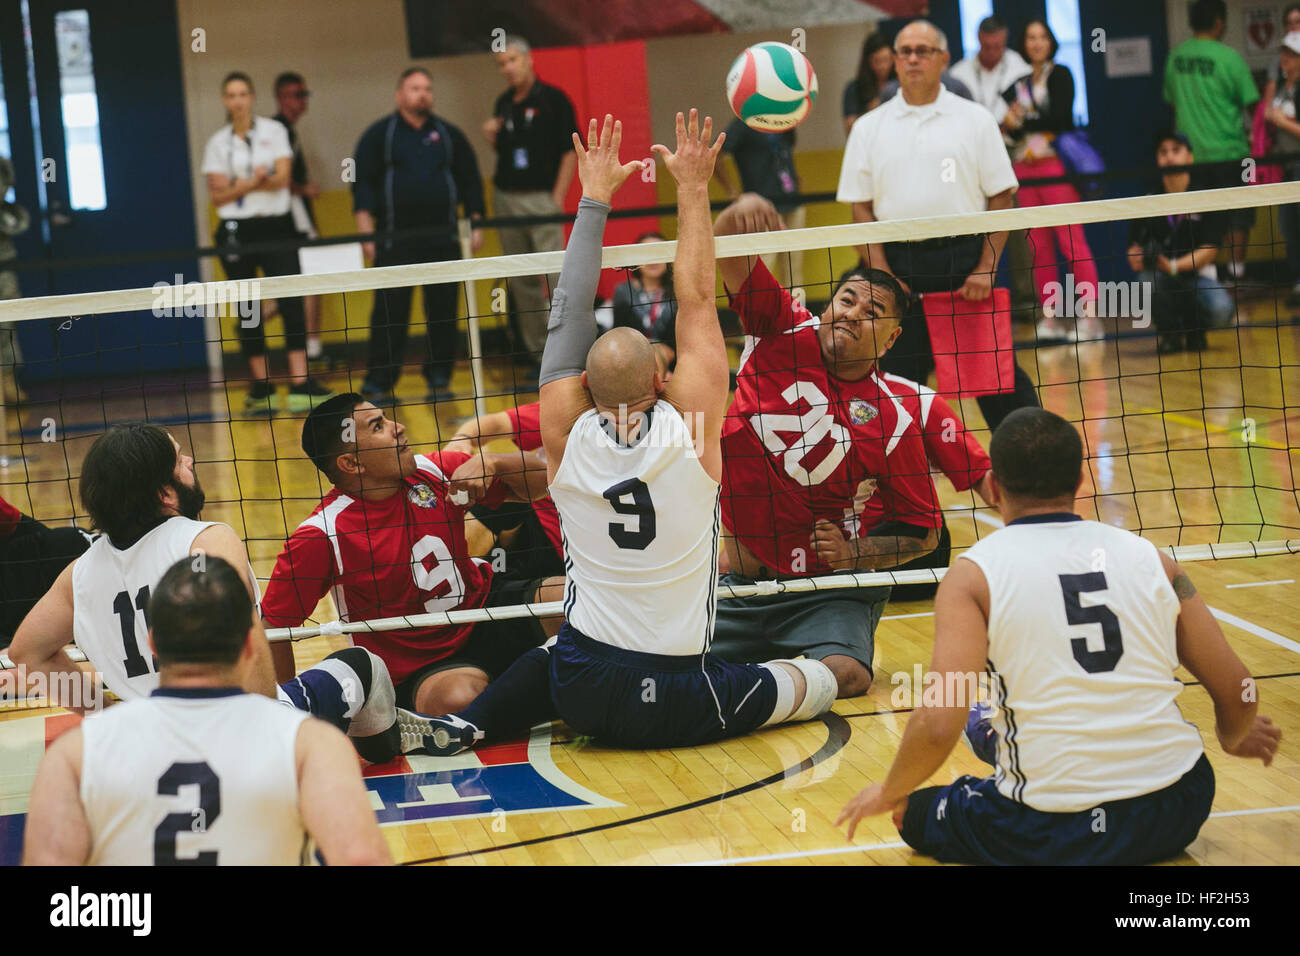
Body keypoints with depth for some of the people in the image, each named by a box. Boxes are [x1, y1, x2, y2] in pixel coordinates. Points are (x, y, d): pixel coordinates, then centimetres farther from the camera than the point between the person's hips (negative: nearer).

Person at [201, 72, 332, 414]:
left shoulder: (274, 131, 5)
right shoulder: (217, 143, 8)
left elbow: (282, 178, -6)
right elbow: (217, 195, 1)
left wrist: (236, 185, -14)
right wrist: (252, 182, -14)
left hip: (275, 225, -1)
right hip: (237, 231, 1)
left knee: (291, 302, -13)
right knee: (247, 309, 3)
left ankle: (300, 383, -18)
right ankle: (260, 387, 11)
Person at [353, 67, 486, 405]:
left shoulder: (449, 135, 13)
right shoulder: (379, 135, 6)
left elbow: (470, 181, 15)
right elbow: (363, 185, 2)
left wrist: (476, 224, 7)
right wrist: (367, 233, -7)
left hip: (443, 239, 2)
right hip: (395, 241, -2)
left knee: (443, 311, 2)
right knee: (390, 313, -4)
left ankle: (439, 380, 11)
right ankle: (378, 384, 2)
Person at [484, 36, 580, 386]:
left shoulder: (553, 99, -4)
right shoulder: (503, 105, 13)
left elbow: (570, 150, -6)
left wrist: (558, 197, -12)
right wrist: (492, 137, -1)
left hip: (541, 197, -6)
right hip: (506, 198, 6)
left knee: (555, 278, -11)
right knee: (522, 284, 7)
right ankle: (537, 354, 13)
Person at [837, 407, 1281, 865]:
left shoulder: (974, 574, -5)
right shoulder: (1148, 557, 5)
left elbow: (939, 724, -14)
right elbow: (1237, 690, 8)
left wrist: (890, 793, 6)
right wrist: (1234, 738, 32)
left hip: (1052, 833, -5)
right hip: (1174, 814, 5)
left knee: (916, 813, 23)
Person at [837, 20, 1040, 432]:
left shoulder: (975, 119, 5)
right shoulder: (868, 128, 8)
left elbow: (1000, 196, 3)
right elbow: (861, 207, 6)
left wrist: (986, 268, -8)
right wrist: (882, 273, -6)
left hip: (964, 260, -1)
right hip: (899, 263, 1)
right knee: (899, 380, 4)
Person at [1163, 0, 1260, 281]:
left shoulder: (1175, 56, 2)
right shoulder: (1227, 56, -13)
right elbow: (1250, 101, -7)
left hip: (1191, 152, 5)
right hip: (1227, 150, -4)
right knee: (1237, 215, 7)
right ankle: (1236, 270, 8)